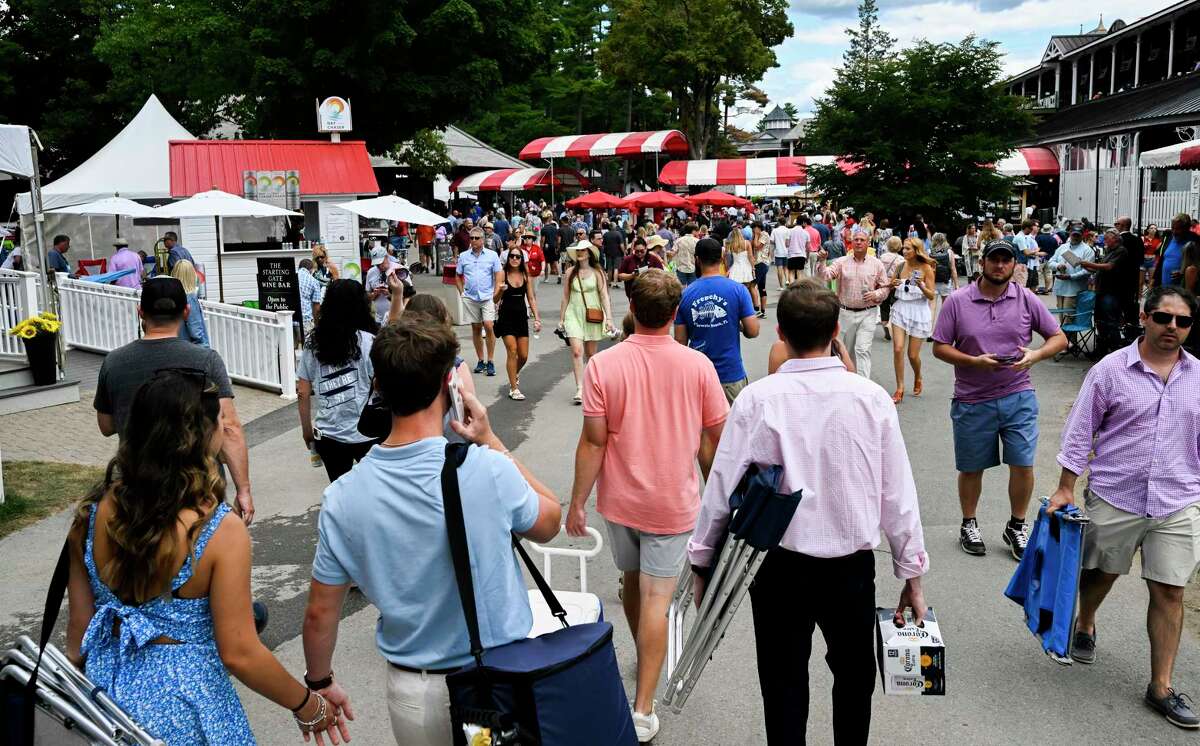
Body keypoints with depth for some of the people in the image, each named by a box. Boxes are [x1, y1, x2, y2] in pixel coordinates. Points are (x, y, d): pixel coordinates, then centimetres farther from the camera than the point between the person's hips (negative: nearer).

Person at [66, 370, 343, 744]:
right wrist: (308, 706, -7)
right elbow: (239, 654, -20)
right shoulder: (221, 532, -24)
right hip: (184, 702, -5)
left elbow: (79, 622, 0)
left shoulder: (94, 512, -9)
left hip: (107, 685, 5)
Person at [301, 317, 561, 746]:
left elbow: (320, 612, -3)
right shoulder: (489, 471, -24)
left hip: (411, 691, 3)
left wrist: (320, 682, 15)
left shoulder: (343, 497, -14)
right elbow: (549, 522, -3)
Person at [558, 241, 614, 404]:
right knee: (577, 352, -14)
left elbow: (604, 296, -3)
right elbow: (565, 297, 12)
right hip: (573, 315, 1)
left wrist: (608, 318, -11)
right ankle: (579, 389, -16)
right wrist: (561, 319, 12)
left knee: (590, 354, 9)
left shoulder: (597, 272, 1)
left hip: (592, 317, -1)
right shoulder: (571, 272, 7)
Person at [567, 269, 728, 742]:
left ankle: (644, 659, 46)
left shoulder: (604, 365, -13)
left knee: (632, 580, 24)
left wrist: (577, 502, -3)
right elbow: (713, 439, -3)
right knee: (655, 599, 2)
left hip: (621, 499, 1)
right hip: (672, 502, -1)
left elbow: (593, 442, -13)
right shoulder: (698, 366, -11)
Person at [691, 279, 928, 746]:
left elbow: (722, 486, -10)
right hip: (852, 566, 2)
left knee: (783, 688, 14)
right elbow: (897, 493, -4)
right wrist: (912, 573, 7)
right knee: (854, 677, 24)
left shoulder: (757, 400, -14)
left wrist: (702, 559, 4)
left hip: (779, 567, -1)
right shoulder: (871, 397, -9)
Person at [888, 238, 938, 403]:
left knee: (913, 355, 2)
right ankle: (899, 389, -2)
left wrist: (921, 286, -24)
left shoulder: (926, 268, -6)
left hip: (919, 311, -2)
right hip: (900, 309, 2)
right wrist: (893, 284, -9)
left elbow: (931, 296, -6)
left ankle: (917, 379, 35)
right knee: (898, 349, -13)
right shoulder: (900, 266, 3)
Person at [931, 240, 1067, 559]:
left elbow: (1059, 338, 6)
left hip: (1018, 398, 1)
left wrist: (1035, 355, -15)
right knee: (971, 469, 11)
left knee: (1023, 466, -1)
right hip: (972, 401, -1)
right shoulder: (957, 301, -4)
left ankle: (1016, 527, 21)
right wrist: (974, 361, -19)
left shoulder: (1027, 299, 1)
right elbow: (940, 348, -3)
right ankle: (969, 524, 32)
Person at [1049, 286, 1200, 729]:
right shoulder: (1111, 370, -7)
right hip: (1114, 497, -2)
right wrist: (1065, 489, -6)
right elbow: (1080, 432, -4)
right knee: (1101, 572, 18)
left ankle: (1161, 688, 14)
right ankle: (1084, 626, 48)